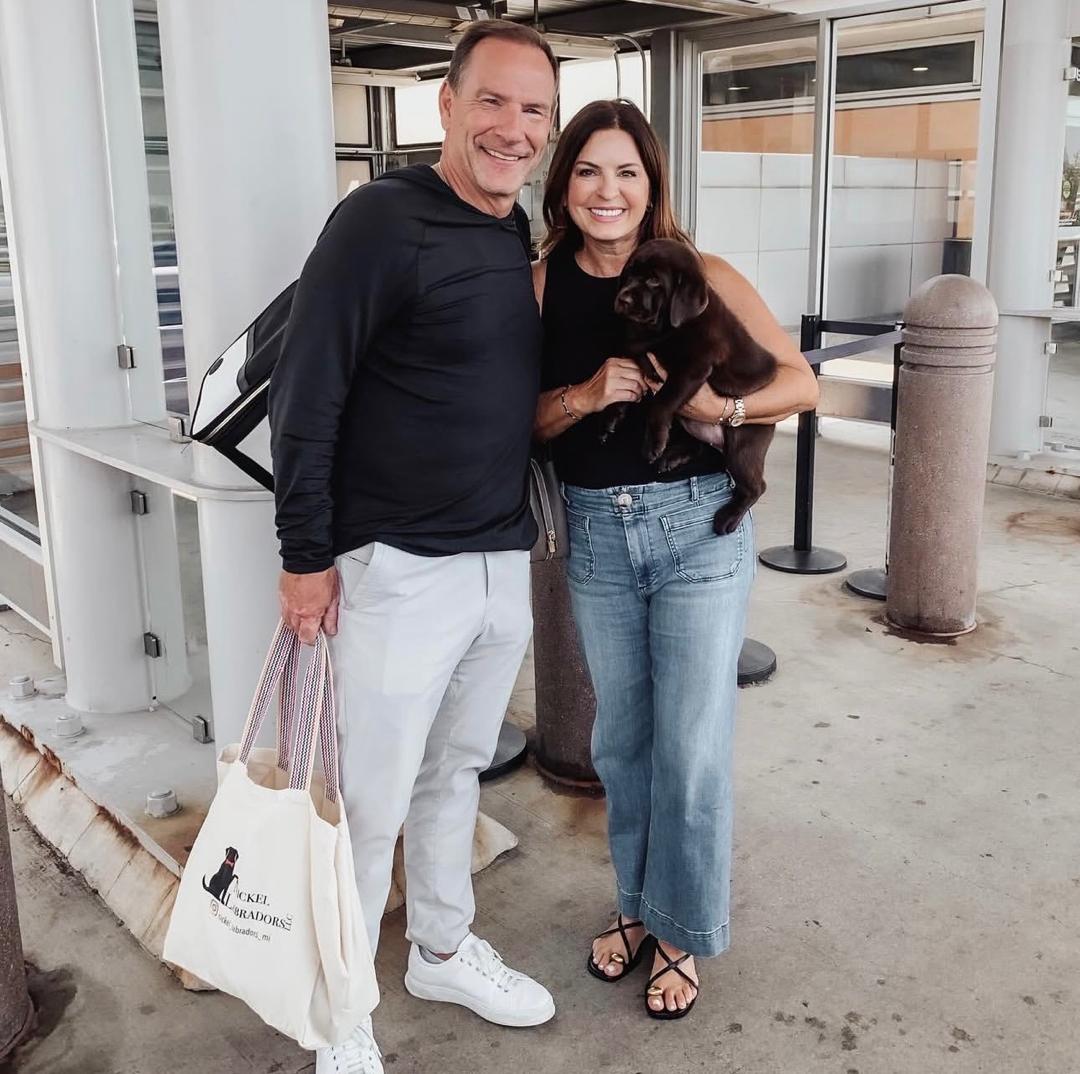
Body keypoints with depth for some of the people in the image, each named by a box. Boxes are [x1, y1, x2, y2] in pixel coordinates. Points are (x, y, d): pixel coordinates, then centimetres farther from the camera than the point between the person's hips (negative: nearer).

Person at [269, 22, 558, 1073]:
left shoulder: (528, 242, 10)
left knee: (456, 771, 20)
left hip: (506, 563, 7)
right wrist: (306, 556, -13)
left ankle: (442, 950, 40)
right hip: (399, 570, -7)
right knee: (371, 805, 3)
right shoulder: (383, 220, -13)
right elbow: (304, 395, -14)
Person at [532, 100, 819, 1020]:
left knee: (691, 745, 3)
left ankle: (684, 932, 24)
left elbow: (801, 382, -4)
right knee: (620, 738, 15)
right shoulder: (541, 285, 0)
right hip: (595, 532, 3)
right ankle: (638, 903, 37)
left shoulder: (700, 276, -6)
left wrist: (717, 405, -22)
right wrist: (586, 394, -17)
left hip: (698, 526, -3)